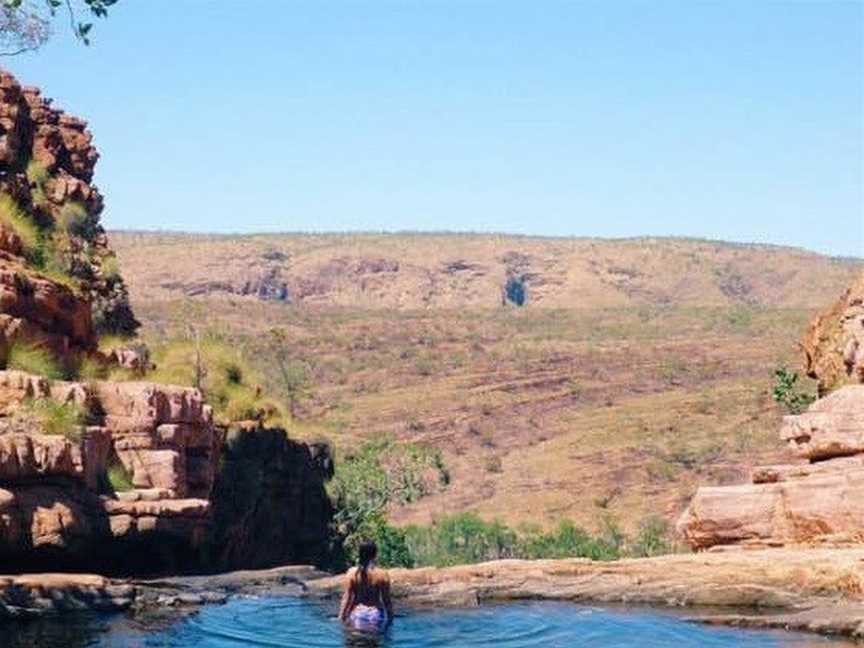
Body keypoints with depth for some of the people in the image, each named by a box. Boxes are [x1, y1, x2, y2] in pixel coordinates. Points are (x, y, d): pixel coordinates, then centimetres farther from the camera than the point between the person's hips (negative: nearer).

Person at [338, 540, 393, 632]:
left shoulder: (352, 573, -4)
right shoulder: (382, 575, -7)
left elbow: (347, 597, -2)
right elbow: (386, 600, -1)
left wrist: (342, 616, 9)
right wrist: (390, 616, 13)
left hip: (357, 615, 1)